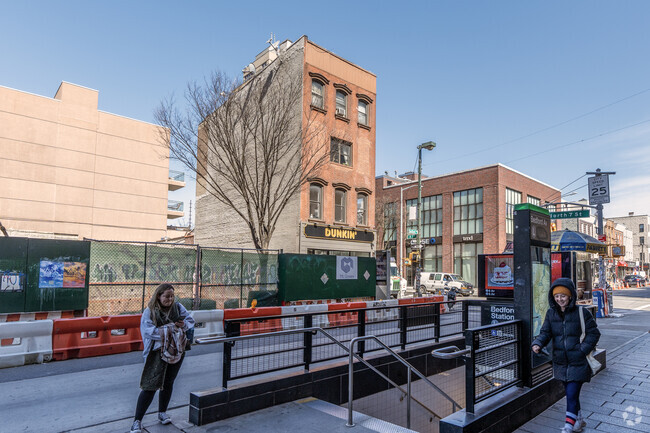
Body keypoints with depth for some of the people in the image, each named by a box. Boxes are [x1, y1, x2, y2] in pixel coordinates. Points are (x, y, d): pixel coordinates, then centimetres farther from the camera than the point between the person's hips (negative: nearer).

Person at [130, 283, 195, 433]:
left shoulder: (178, 307, 3)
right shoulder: (149, 311, -8)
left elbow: (190, 320, 7)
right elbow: (149, 331, -18)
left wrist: (184, 325, -16)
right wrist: (172, 328, -23)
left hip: (176, 351, 4)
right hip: (157, 352, -4)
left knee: (168, 383, 15)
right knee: (151, 386, -7)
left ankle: (162, 413, 35)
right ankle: (137, 421, 7)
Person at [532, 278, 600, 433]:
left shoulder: (581, 312, -10)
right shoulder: (551, 313, 2)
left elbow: (594, 333, -4)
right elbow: (545, 332, 1)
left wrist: (582, 350, -14)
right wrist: (538, 344, -19)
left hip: (578, 363, -5)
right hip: (561, 362, 5)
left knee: (572, 395, -7)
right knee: (570, 394, 19)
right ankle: (579, 420, 40)